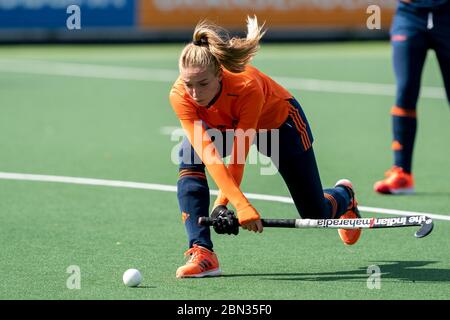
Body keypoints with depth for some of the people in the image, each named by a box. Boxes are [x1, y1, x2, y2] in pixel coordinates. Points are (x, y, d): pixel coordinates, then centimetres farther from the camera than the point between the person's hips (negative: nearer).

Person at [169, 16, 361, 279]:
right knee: (189, 156, -30)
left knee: (316, 215, 2)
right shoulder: (180, 96, -35)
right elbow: (208, 154, -42)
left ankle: (344, 195, 42)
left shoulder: (248, 87, -43)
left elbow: (239, 155, -39)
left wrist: (223, 203, -44)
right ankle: (203, 254, -28)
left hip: (280, 122, -3)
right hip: (222, 127, 3)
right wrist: (241, 205, -51)